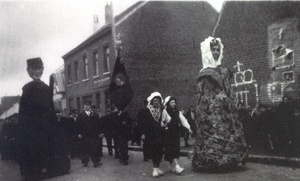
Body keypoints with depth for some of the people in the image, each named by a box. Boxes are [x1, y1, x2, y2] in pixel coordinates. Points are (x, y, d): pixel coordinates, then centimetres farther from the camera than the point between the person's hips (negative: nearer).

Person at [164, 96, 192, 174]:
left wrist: (188, 128, -4)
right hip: (168, 134, -6)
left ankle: (172, 166, 17)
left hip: (176, 134, 6)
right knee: (172, 150, -11)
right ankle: (176, 166, -16)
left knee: (176, 149, 6)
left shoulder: (178, 112, 13)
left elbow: (183, 120, 6)